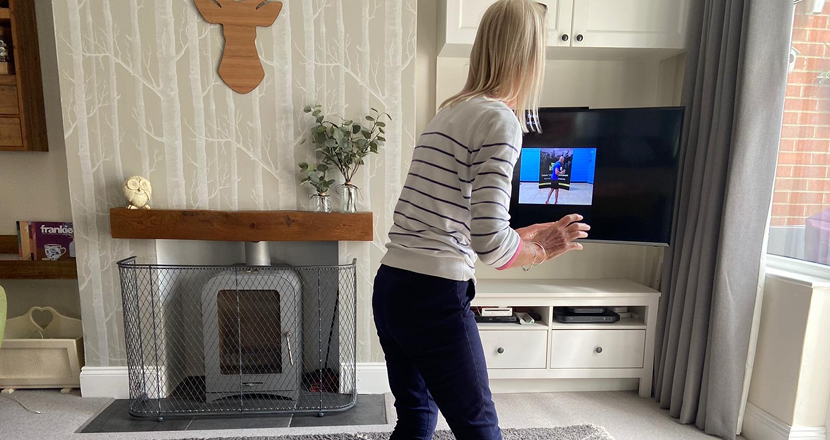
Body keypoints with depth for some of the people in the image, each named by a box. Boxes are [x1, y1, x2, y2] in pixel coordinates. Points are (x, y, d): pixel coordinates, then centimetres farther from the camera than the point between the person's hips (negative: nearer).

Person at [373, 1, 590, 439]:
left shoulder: (448, 112, 14)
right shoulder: (500, 119, -12)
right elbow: (489, 240, -20)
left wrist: (524, 234, 23)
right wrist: (539, 252, 0)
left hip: (390, 288, 8)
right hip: (435, 298, -8)